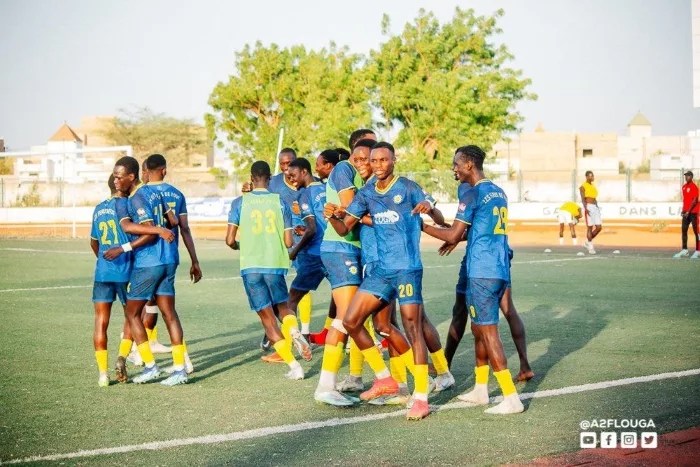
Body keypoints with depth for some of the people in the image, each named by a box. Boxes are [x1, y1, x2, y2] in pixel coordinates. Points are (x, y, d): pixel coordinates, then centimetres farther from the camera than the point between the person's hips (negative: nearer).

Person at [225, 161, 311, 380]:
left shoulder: (240, 202, 2)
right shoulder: (280, 202, 5)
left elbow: (230, 240, -2)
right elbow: (288, 242, 2)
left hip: (250, 265, -1)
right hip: (276, 263, 1)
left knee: (267, 316, 5)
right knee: (282, 306, 22)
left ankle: (293, 366, -3)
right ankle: (294, 331, -13)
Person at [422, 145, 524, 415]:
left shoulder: (472, 194, -11)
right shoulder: (498, 193, 14)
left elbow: (453, 235, -11)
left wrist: (424, 227, 0)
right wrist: (460, 237, 32)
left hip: (482, 272, -9)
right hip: (501, 270, 9)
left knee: (488, 331, -6)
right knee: (479, 329, 18)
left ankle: (511, 398, -8)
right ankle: (480, 390, 24)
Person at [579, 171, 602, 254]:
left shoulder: (593, 186, 18)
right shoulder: (583, 186, -6)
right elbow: (583, 198, -15)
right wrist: (585, 209, -27)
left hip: (595, 207, 8)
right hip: (588, 207, -8)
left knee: (599, 227, 1)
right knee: (590, 227, -5)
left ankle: (587, 242, 17)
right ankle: (591, 247, 4)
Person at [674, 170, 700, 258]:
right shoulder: (684, 187, 13)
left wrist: (688, 211, -19)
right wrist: (683, 210, 12)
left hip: (693, 212, -8)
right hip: (686, 212, 8)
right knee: (683, 230, 8)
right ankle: (684, 250, 13)